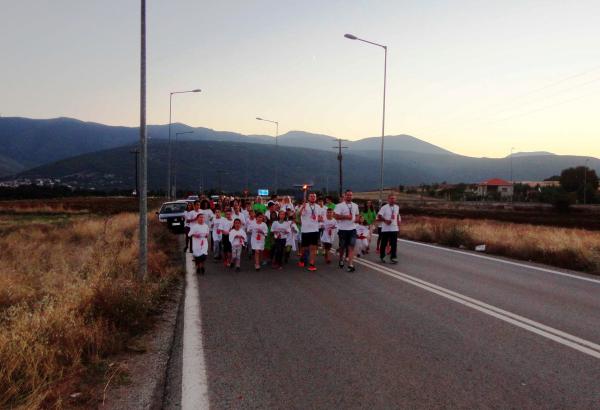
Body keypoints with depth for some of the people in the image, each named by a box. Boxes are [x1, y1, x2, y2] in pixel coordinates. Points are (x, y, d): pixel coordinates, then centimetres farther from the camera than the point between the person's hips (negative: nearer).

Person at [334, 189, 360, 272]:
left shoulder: (355, 206, 11)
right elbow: (336, 216, -15)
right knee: (342, 246, 11)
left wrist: (356, 219, -1)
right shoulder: (340, 205, -7)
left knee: (351, 247, -6)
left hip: (352, 229, 3)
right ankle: (341, 260, 36)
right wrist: (346, 216, -20)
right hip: (343, 229, -3)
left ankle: (350, 265, -9)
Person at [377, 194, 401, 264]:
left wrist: (398, 225, 16)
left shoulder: (397, 207, 8)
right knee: (384, 244, 7)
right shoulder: (384, 207, -10)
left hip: (394, 229, 4)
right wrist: (385, 220, -24)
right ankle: (382, 257, 23)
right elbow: (379, 217, -13)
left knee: (394, 244, 0)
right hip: (385, 229, -4)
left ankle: (392, 258, 5)